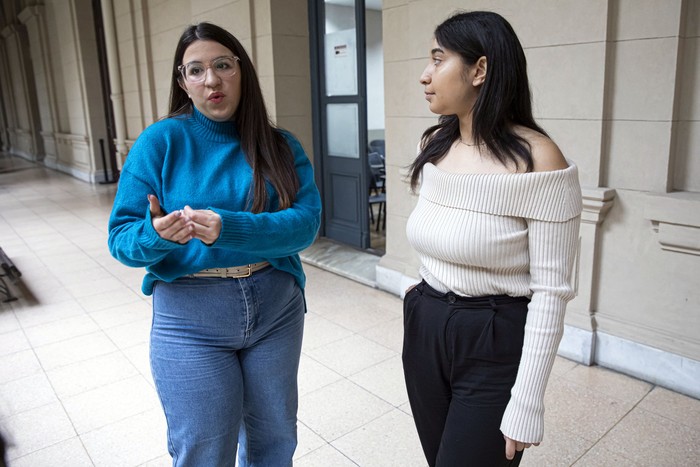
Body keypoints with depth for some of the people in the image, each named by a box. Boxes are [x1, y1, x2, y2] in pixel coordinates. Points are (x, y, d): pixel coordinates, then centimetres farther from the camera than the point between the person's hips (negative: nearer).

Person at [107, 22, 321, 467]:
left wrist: (229, 229, -30)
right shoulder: (160, 140, -7)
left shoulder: (281, 145, -1)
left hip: (277, 308, 2)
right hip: (190, 317, -2)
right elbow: (122, 237, -7)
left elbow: (305, 222, -15)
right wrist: (156, 234, -30)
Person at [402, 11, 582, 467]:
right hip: (423, 330, 6)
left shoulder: (537, 160, -18)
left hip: (494, 347, -6)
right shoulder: (433, 146, 3)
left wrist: (525, 403, -16)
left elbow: (551, 291, -16)